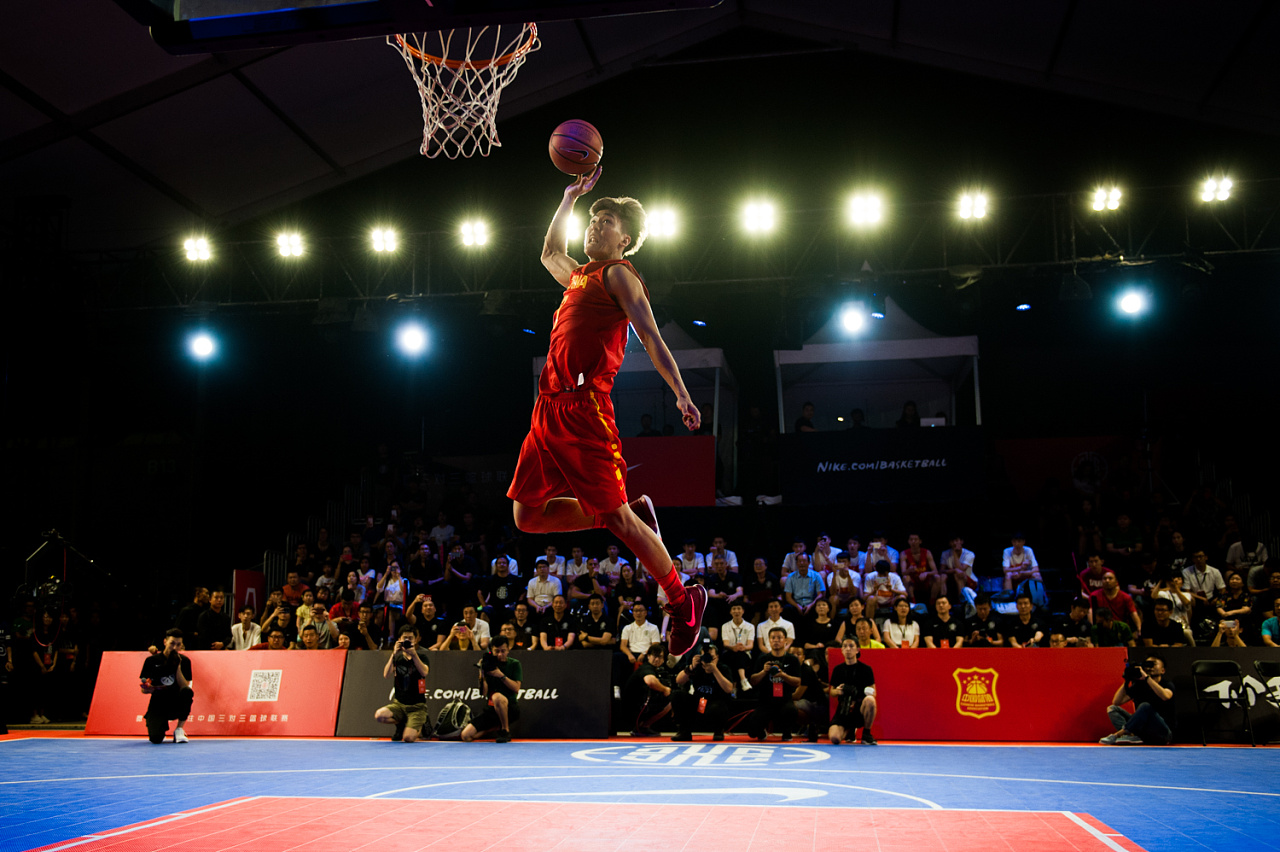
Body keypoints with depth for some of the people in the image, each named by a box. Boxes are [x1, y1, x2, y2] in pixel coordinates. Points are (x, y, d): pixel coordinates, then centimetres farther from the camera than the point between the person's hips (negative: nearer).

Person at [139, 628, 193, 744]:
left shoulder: (184, 661, 0)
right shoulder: (152, 661, -2)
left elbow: (185, 686, -10)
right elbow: (143, 690, 2)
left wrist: (177, 667, -17)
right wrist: (147, 689, -21)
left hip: (176, 704, 1)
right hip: (158, 704, -1)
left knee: (187, 691, -35)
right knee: (156, 739, -26)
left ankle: (179, 730, -14)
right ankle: (163, 725, 15)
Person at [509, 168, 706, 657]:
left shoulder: (618, 274, 2)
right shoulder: (578, 276, 24)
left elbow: (651, 337, -7)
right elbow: (550, 253, 45)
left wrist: (681, 394, -16)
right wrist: (570, 198, 41)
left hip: (583, 407, -8)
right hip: (548, 409, 8)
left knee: (615, 516, -8)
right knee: (528, 516, 7)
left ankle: (683, 602, 9)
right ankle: (635, 510, 18)